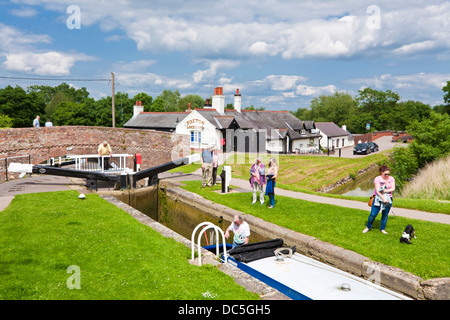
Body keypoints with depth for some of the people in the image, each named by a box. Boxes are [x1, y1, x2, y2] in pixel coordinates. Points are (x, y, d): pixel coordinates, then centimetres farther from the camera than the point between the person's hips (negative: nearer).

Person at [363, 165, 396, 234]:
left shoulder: (391, 179, 3)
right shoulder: (377, 179, -7)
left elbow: (393, 189, -5)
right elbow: (377, 191, -14)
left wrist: (385, 191, -17)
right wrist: (383, 199, -22)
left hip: (388, 199, 2)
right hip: (378, 198, -2)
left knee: (385, 215, 7)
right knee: (373, 214, -4)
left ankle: (382, 229, 22)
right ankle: (368, 227, 16)